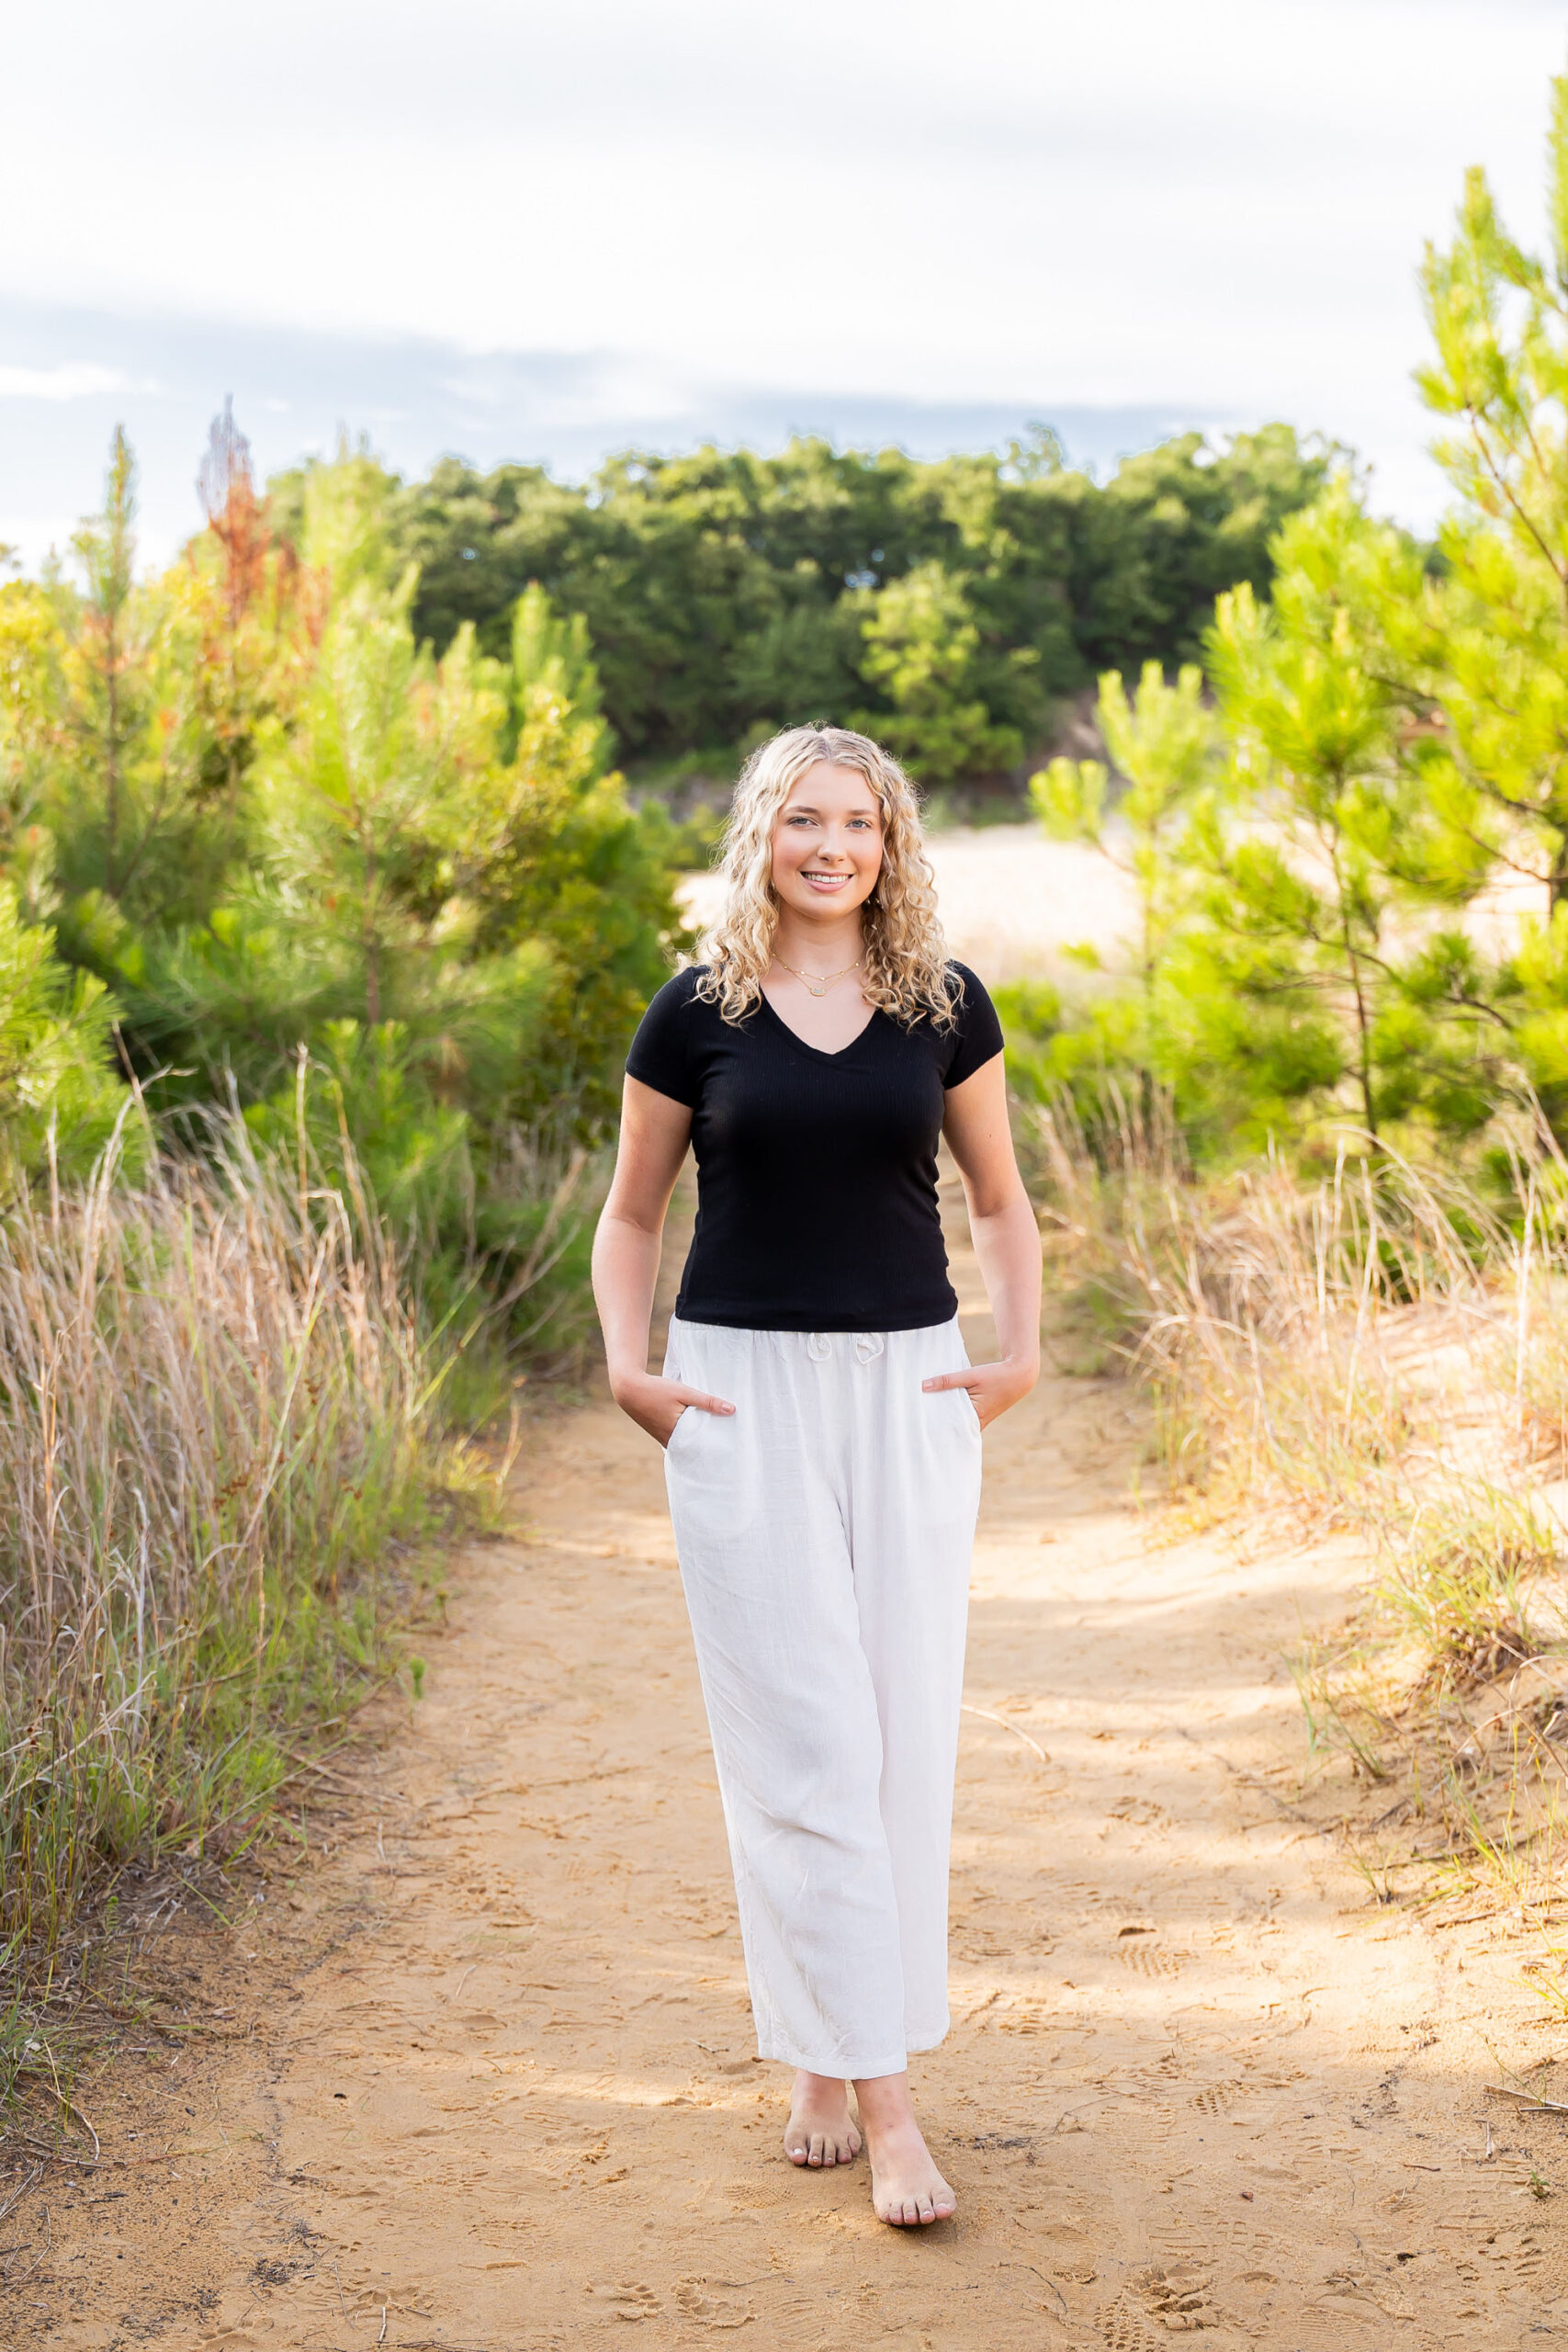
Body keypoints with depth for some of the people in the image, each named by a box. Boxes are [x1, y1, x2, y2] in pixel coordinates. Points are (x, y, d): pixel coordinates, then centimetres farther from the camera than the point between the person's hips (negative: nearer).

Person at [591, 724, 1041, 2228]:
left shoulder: (945, 1005, 4)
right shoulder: (697, 1011, 1)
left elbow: (1001, 1203, 14)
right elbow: (631, 1215, 10)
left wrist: (1020, 1355, 0)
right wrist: (627, 1369, -3)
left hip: (908, 1388, 2)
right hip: (742, 1393, -2)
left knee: (905, 1729, 4)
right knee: (800, 1738, -4)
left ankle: (840, 2048, 19)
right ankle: (869, 2092, 1)